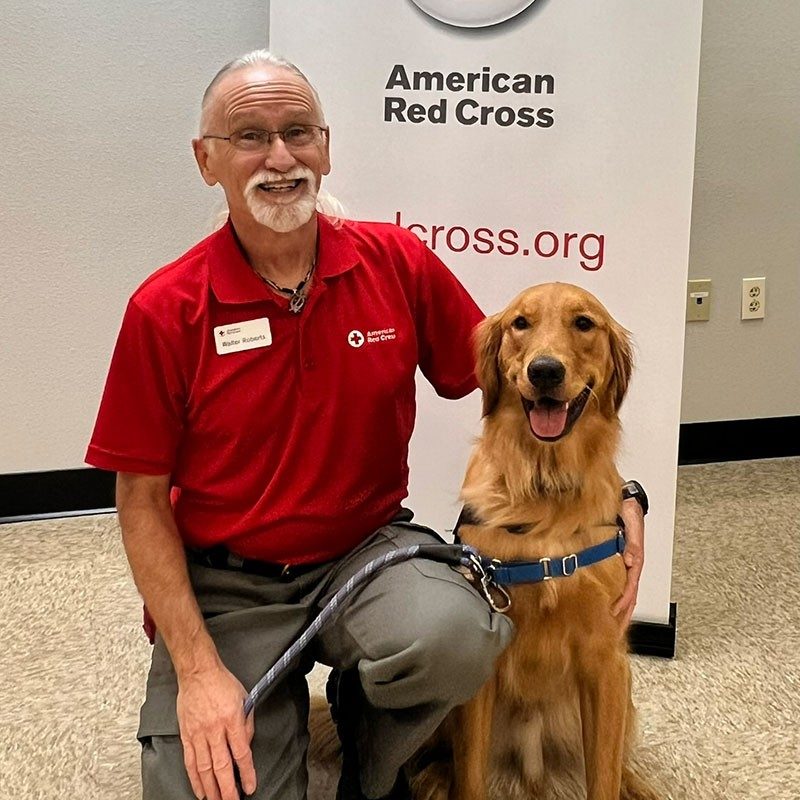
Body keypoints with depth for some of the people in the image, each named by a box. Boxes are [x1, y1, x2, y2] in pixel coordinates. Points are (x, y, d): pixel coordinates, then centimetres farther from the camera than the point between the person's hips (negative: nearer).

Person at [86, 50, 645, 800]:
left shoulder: (397, 262, -4)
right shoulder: (164, 310, -9)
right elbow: (142, 501, -4)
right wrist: (196, 669, -13)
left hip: (369, 548, 1)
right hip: (224, 585, -1)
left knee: (455, 636, -31)